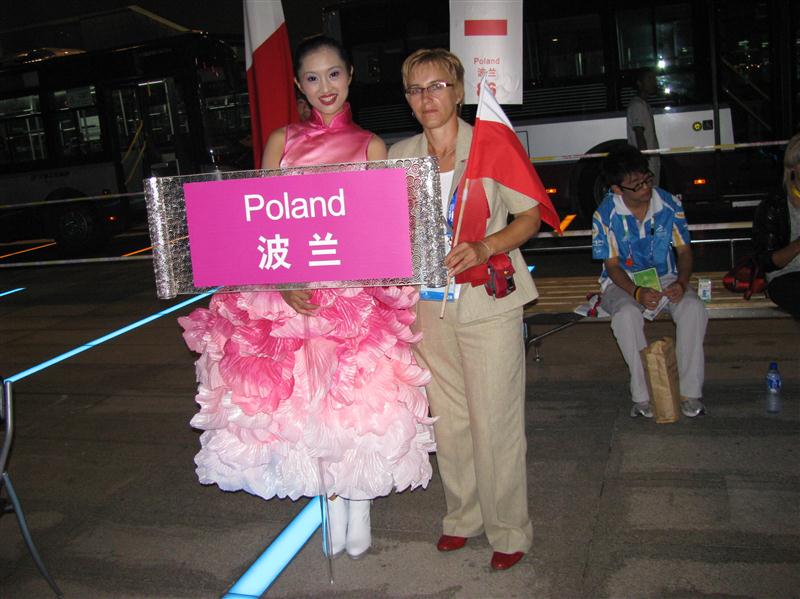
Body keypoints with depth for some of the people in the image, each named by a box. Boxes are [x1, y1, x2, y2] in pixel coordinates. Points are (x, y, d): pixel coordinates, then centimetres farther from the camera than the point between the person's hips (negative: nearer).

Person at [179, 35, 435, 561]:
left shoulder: (371, 146, 7)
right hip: (288, 292, 2)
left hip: (355, 293, -1)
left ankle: (360, 510, 21)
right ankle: (334, 511, 24)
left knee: (357, 401, 0)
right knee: (305, 403, 5)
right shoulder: (282, 141, 10)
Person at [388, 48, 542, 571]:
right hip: (430, 302, 4)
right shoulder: (399, 156, 5)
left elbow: (530, 216, -1)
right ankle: (464, 516, 32)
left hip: (488, 301, -4)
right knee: (448, 418, 13)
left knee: (495, 420, 0)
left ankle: (509, 529, 19)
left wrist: (485, 248, -18)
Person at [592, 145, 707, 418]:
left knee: (694, 308, -30)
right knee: (626, 314, -36)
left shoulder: (669, 204, -8)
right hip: (622, 281, -2)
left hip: (665, 277, 2)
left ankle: (691, 392, -20)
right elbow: (612, 265, -10)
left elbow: (684, 250, -1)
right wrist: (637, 292, -28)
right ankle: (642, 395, -25)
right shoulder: (605, 214, -14)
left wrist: (681, 283, -22)